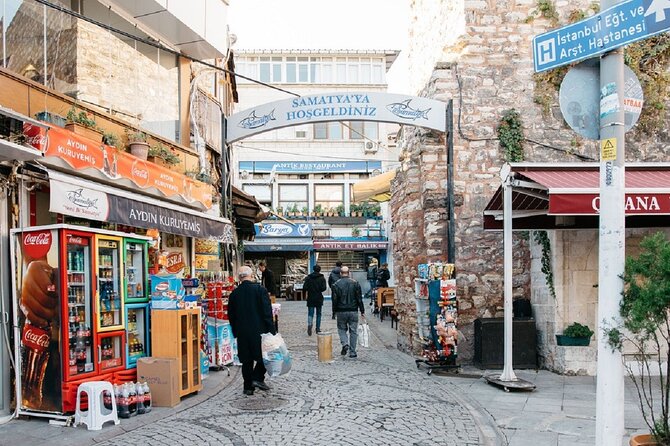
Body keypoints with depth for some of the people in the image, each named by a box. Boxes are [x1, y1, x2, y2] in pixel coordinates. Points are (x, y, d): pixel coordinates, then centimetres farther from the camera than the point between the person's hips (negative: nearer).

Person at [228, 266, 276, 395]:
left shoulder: (234, 293, 2)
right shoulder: (260, 290, -9)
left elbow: (231, 315, 8)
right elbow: (267, 312, -12)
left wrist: (236, 332, 18)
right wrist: (271, 330, -7)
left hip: (242, 332, 4)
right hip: (259, 330, -3)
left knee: (247, 360, 11)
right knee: (265, 355, 14)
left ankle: (248, 387, 15)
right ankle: (258, 378, 1)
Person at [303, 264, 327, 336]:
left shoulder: (308, 278, -1)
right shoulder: (322, 278, -3)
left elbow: (304, 288, -7)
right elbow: (324, 288, -12)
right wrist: (319, 290, 8)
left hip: (310, 298, 0)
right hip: (319, 298, 0)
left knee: (310, 314, 2)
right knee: (318, 314, 13)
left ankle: (309, 325, -25)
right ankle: (318, 328, 15)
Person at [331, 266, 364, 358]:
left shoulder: (336, 284, -5)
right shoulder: (355, 283, -2)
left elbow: (334, 300, -3)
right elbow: (359, 298, -1)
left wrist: (334, 312, 6)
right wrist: (362, 311, 5)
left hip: (341, 312, -1)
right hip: (353, 311, 1)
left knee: (342, 329, 16)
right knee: (353, 331, 7)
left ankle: (345, 344, -8)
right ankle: (352, 352, 7)